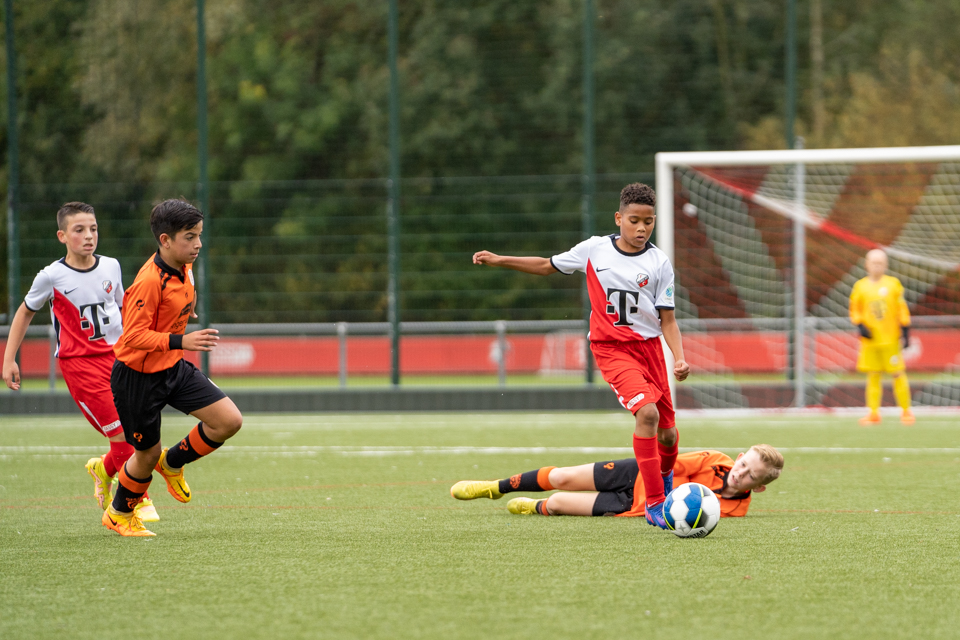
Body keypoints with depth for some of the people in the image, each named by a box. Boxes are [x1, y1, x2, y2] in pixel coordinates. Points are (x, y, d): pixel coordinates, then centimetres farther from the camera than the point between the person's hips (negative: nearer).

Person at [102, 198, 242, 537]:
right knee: (148, 453, 7)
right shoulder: (150, 281, -29)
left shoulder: (183, 268, -2)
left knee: (229, 421, -5)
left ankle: (172, 463, 20)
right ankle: (119, 514, 35)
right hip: (138, 378, -8)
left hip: (174, 369, 8)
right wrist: (182, 341, -39)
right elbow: (134, 336, -31)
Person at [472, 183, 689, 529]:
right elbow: (548, 266, 14)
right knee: (646, 412, -26)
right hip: (611, 348, -3)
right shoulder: (595, 249, -2)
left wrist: (679, 358, -14)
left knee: (667, 432, 7)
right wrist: (500, 260, 9)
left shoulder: (659, 263, -2)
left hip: (648, 345, 3)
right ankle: (654, 504, -21)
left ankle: (665, 474, 46)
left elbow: (667, 319, 0)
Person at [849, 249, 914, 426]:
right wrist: (860, 326, -6)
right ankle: (873, 413, 7)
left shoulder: (893, 284, 2)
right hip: (870, 340, 2)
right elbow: (854, 310, 11)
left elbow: (902, 310, 4)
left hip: (891, 338, -2)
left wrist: (905, 332, 0)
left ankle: (906, 411, 8)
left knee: (897, 373, -2)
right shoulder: (860, 286, 5)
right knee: (873, 376, 2)